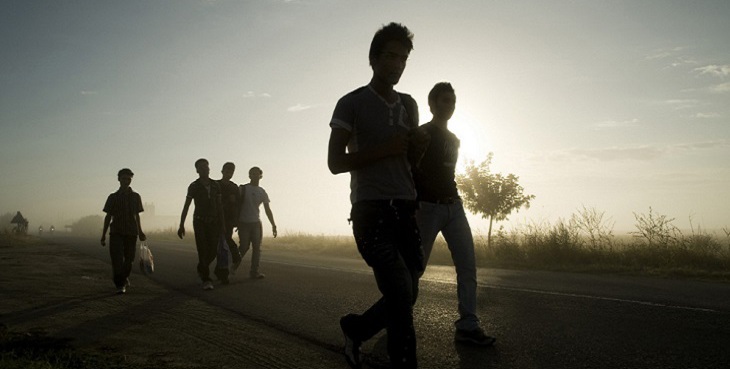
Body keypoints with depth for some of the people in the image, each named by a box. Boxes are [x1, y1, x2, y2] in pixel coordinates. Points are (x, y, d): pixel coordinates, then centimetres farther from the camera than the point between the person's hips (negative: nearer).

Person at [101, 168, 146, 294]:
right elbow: (108, 216, 8)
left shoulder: (136, 197, 10)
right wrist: (103, 235, 6)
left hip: (131, 233, 2)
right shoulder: (113, 197, 5)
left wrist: (140, 232, 17)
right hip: (116, 232, -2)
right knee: (117, 259, -12)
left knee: (129, 260, 5)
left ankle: (124, 278, 29)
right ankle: (120, 285, -11)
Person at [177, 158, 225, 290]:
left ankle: (201, 269, 31)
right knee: (203, 251, -9)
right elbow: (186, 206, -4)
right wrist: (181, 226, -8)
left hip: (213, 222, 3)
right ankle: (206, 280, -3)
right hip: (199, 221, -3)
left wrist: (222, 225, 5)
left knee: (213, 251, 2)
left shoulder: (215, 185, 5)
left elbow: (219, 206, 8)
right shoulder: (194, 186, -5)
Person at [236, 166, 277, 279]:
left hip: (256, 223, 4)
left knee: (257, 248, -2)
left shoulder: (262, 192, 10)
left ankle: (254, 272, 3)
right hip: (244, 223, -4)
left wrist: (273, 225, 7)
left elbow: (267, 210, 12)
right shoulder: (243, 189, -1)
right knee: (244, 247, -4)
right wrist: (236, 222, -3)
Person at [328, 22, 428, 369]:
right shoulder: (352, 103, -1)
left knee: (406, 296, 9)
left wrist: (417, 147, 0)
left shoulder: (409, 105, 16)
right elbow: (335, 162, -6)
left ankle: (355, 329, 34)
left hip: (406, 209, 6)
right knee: (401, 293, -15)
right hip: (371, 211, -6)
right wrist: (385, 149, -15)